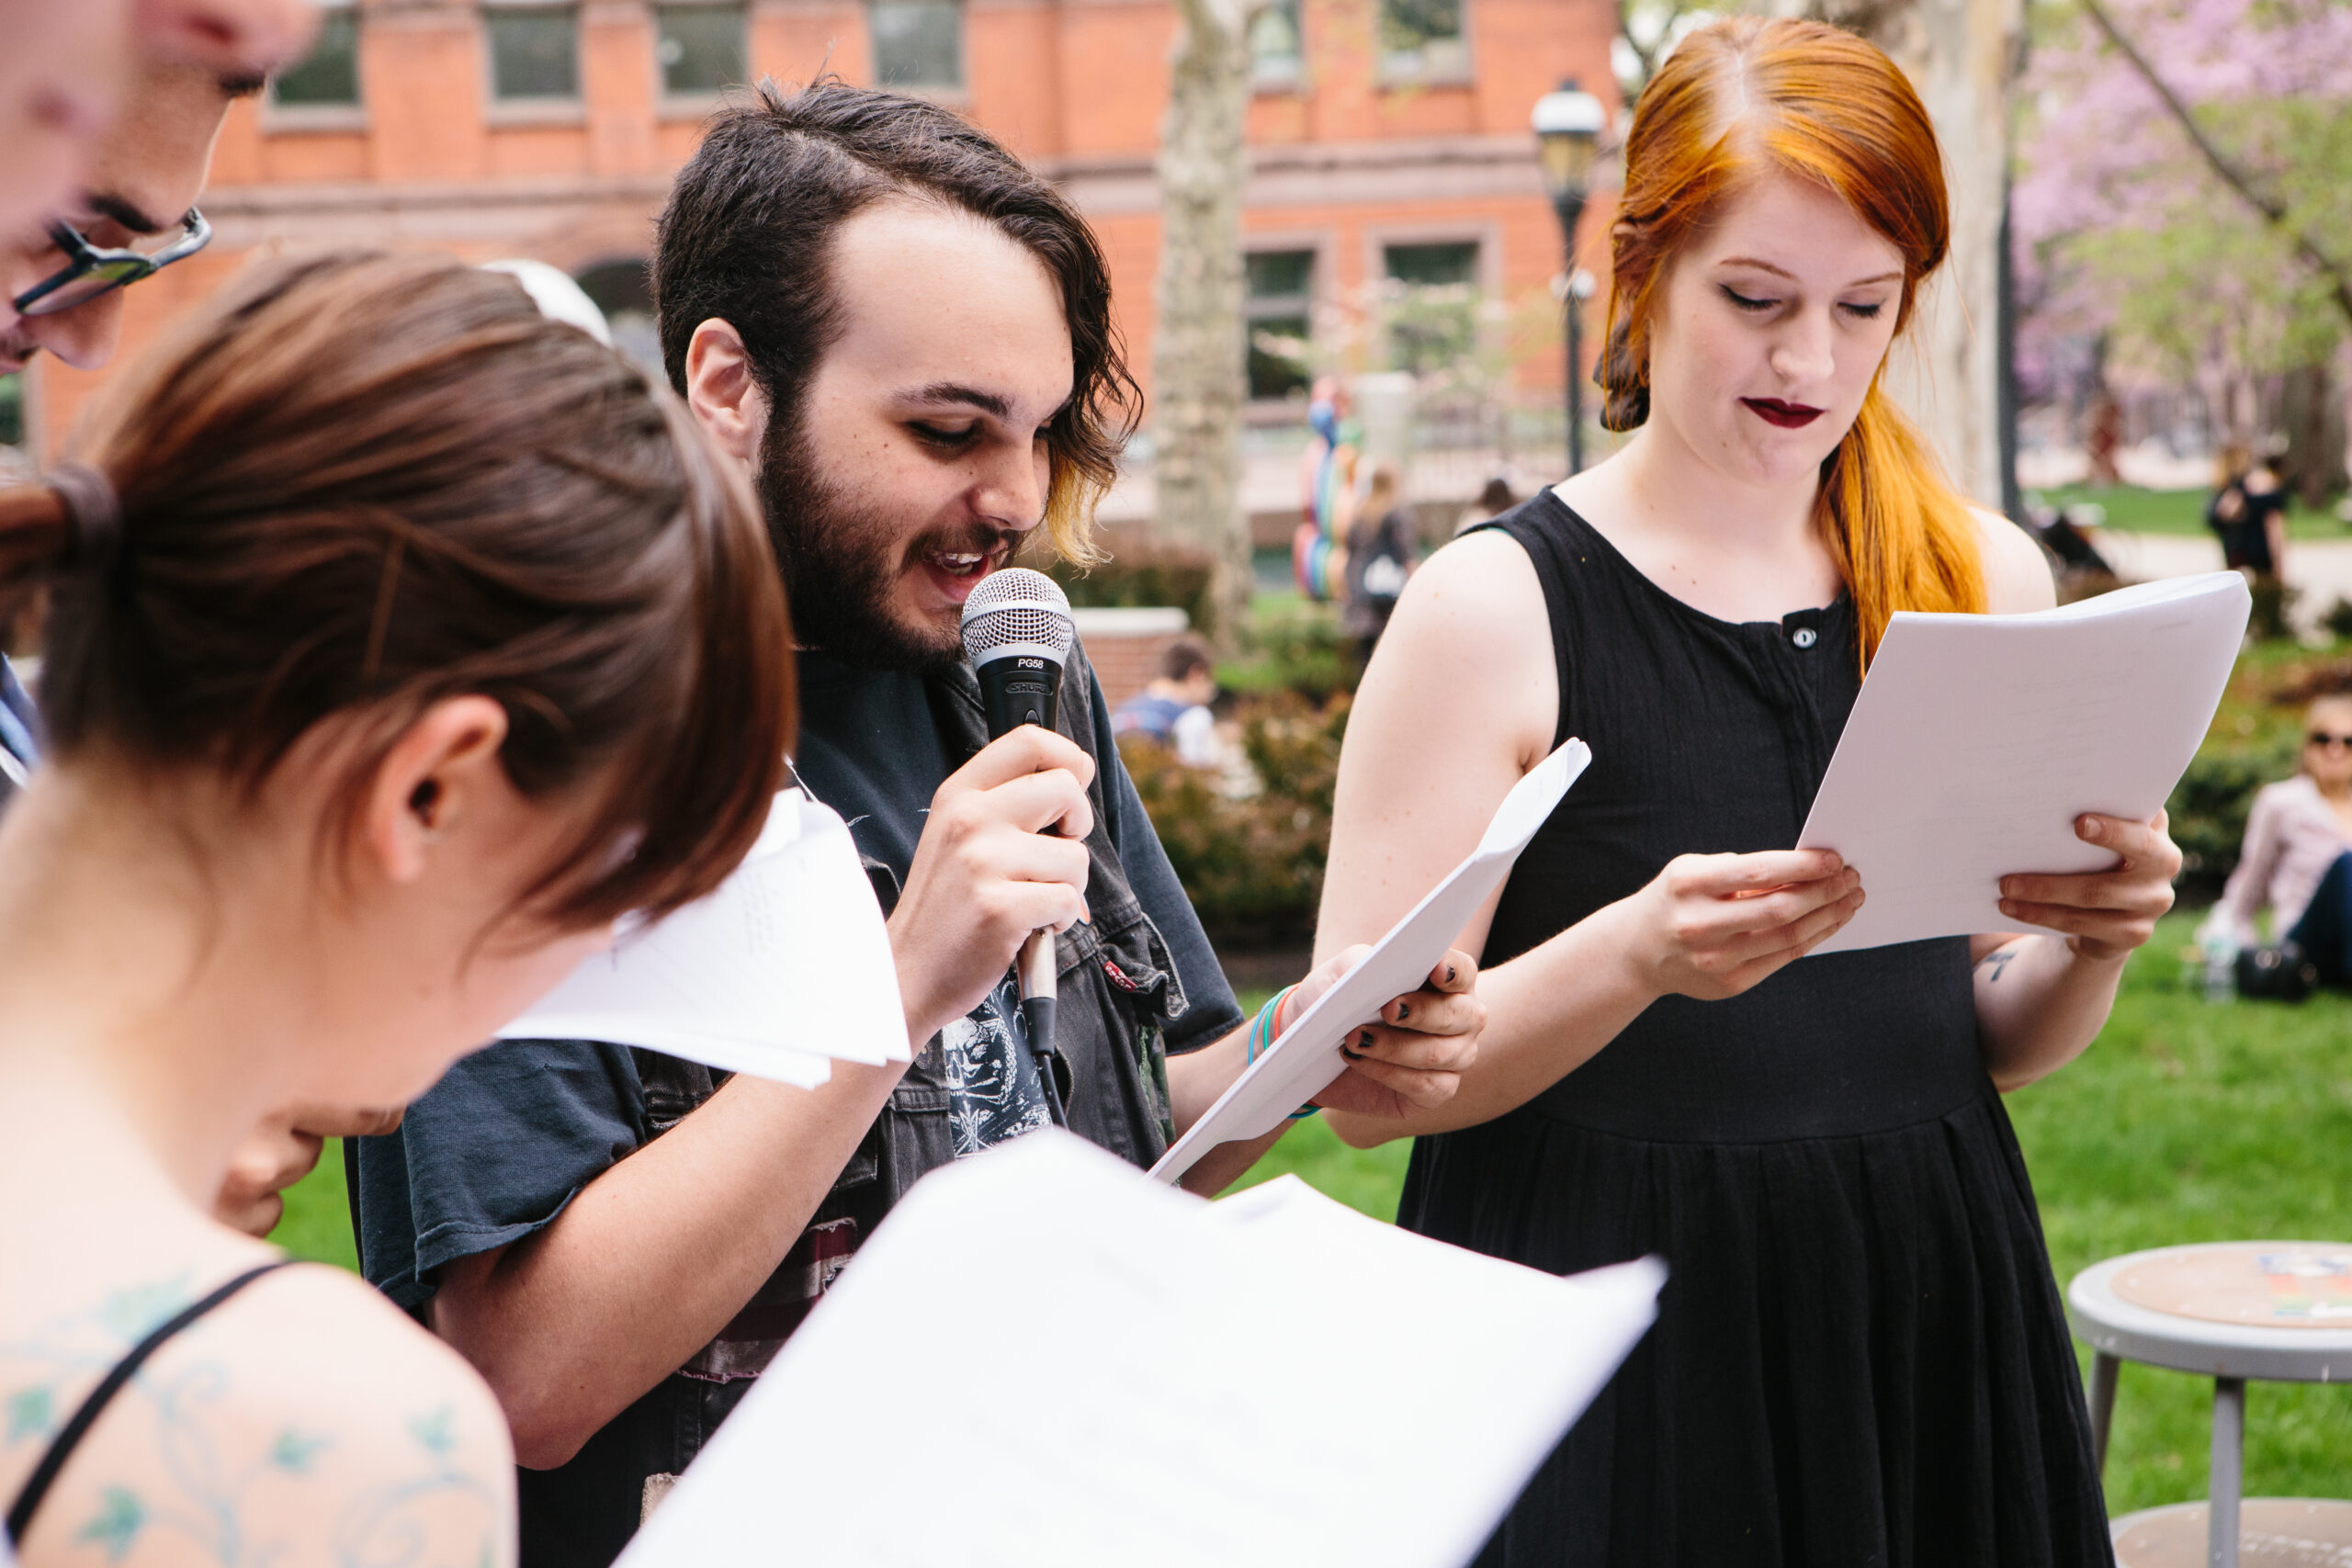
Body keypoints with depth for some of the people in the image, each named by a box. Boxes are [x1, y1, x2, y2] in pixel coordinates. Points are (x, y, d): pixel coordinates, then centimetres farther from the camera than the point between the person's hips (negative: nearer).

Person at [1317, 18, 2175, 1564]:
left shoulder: (1985, 579, 2)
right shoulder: (1494, 607, -11)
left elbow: (2001, 1041, 10)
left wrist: (2093, 944, -10)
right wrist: (1633, 957, -27)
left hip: (1928, 1313, 4)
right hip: (1611, 1337, -4)